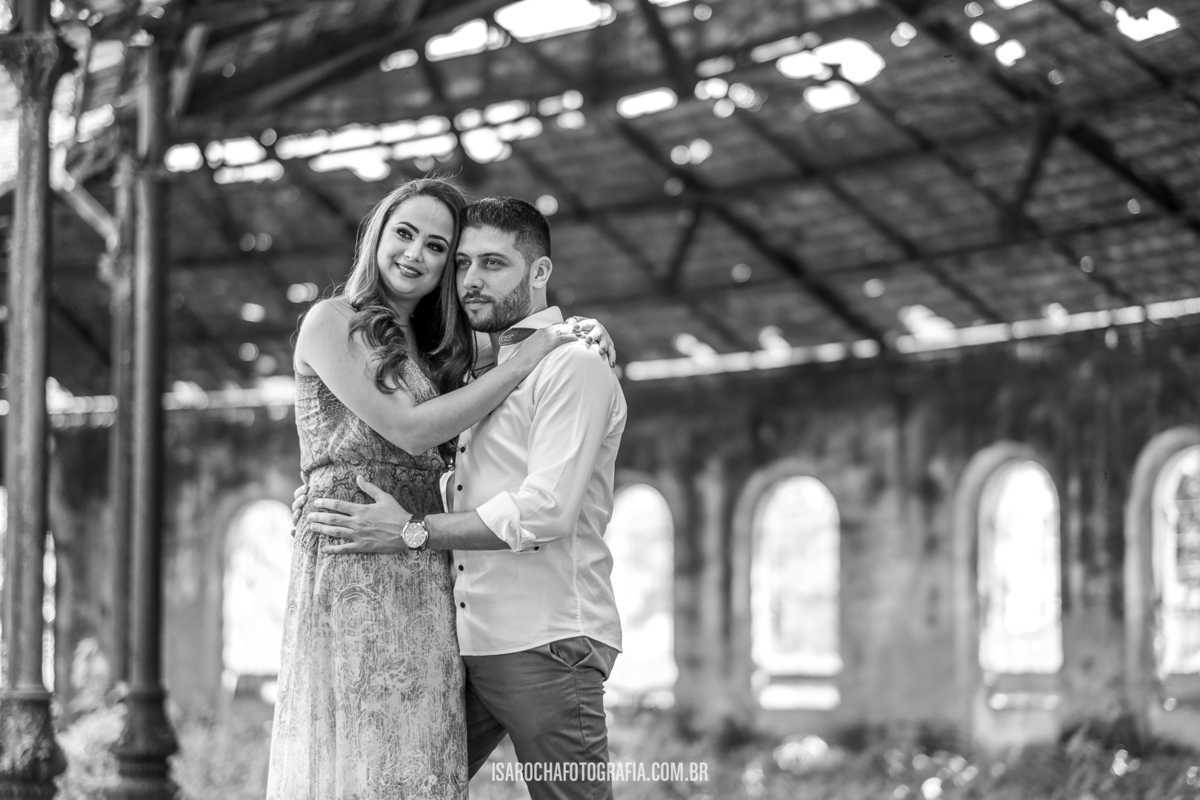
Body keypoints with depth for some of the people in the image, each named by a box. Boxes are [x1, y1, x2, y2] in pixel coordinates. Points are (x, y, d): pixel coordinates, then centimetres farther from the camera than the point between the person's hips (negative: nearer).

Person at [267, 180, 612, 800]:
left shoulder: (428, 351, 21)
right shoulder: (332, 323, 0)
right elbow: (408, 430, -9)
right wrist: (523, 362, -5)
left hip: (423, 582, 7)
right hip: (350, 568, -6)